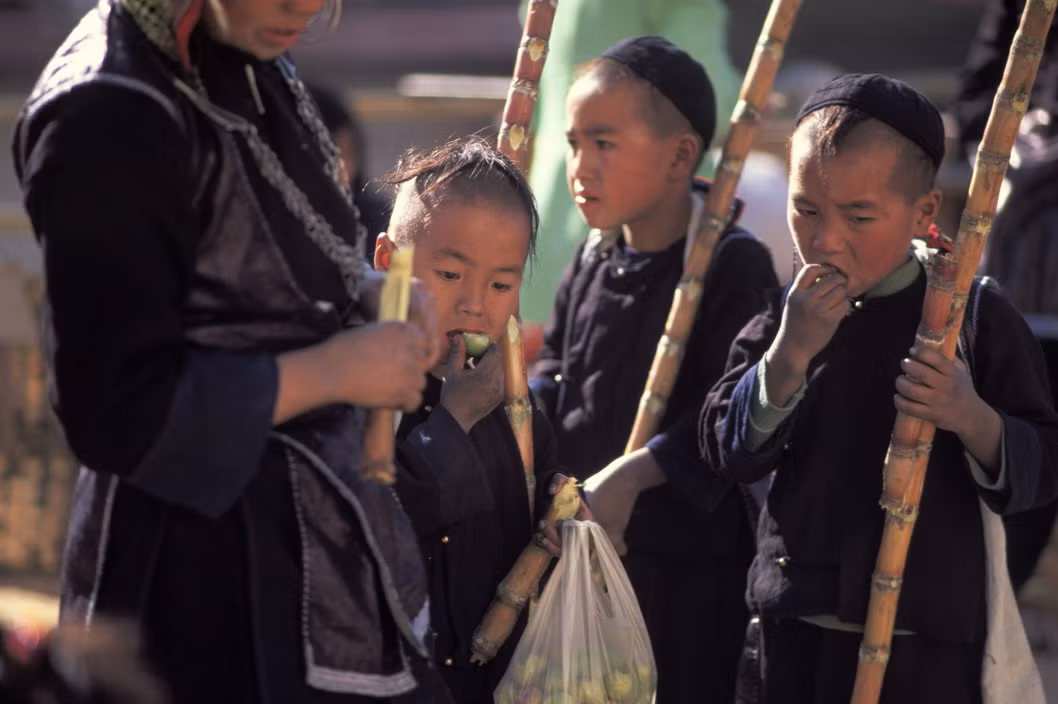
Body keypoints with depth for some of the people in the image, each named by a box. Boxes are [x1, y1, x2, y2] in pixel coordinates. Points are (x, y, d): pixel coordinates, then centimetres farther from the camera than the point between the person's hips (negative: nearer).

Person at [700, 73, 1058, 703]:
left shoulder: (976, 317, -6)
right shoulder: (786, 315, 4)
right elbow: (730, 455, -2)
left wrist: (971, 419, -25)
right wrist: (788, 356, -15)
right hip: (798, 630, 3)